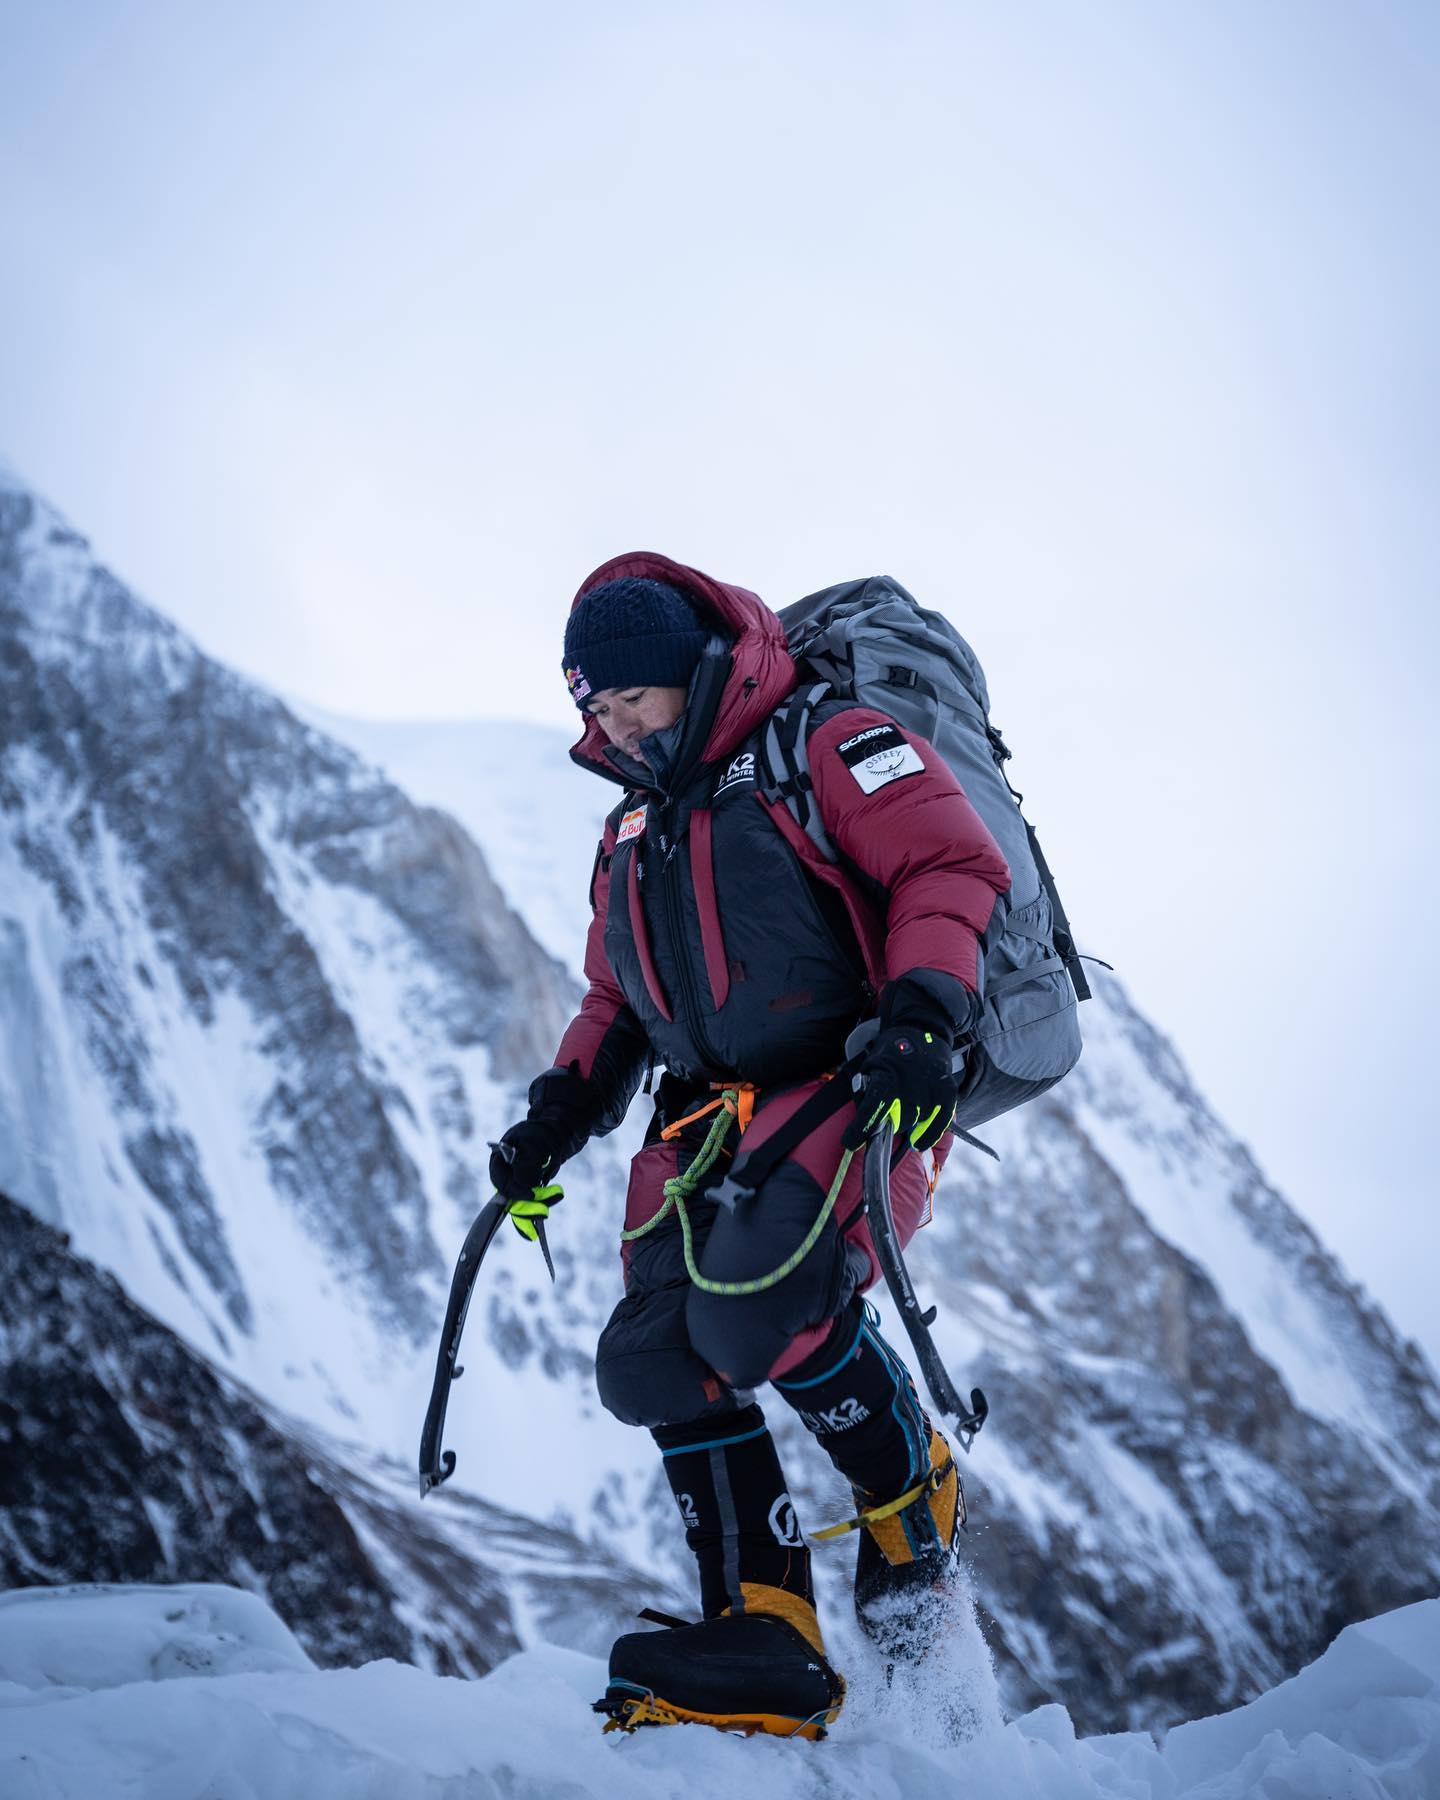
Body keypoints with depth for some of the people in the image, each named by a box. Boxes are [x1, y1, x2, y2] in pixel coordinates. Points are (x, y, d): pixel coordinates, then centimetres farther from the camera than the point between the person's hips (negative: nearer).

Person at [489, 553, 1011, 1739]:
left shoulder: (822, 748, 0)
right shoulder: (630, 833, 23)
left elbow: (954, 862, -8)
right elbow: (616, 1002, 29)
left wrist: (922, 1008, -23)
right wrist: (565, 1107, 13)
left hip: (857, 1091, -7)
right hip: (713, 1119, 8)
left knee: (757, 1302, -29)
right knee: (655, 1361, -9)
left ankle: (914, 1497, -1)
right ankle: (764, 1650, -3)